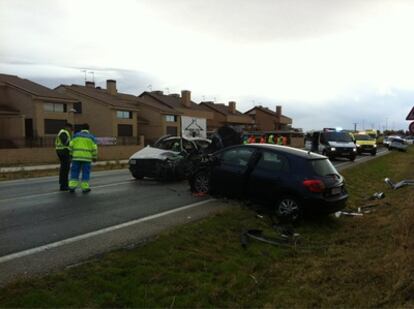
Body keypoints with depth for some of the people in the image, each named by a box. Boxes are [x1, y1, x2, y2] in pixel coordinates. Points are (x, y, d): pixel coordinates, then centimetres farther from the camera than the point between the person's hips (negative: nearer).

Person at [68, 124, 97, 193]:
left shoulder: (76, 135, 3)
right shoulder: (91, 137, -1)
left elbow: (71, 145, -1)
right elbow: (94, 148, -5)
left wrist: (71, 154, 9)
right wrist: (94, 157, 5)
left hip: (77, 156, 2)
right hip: (86, 157, -2)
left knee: (75, 172, 8)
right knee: (85, 172, 5)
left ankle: (72, 187, 1)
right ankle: (85, 188, 5)